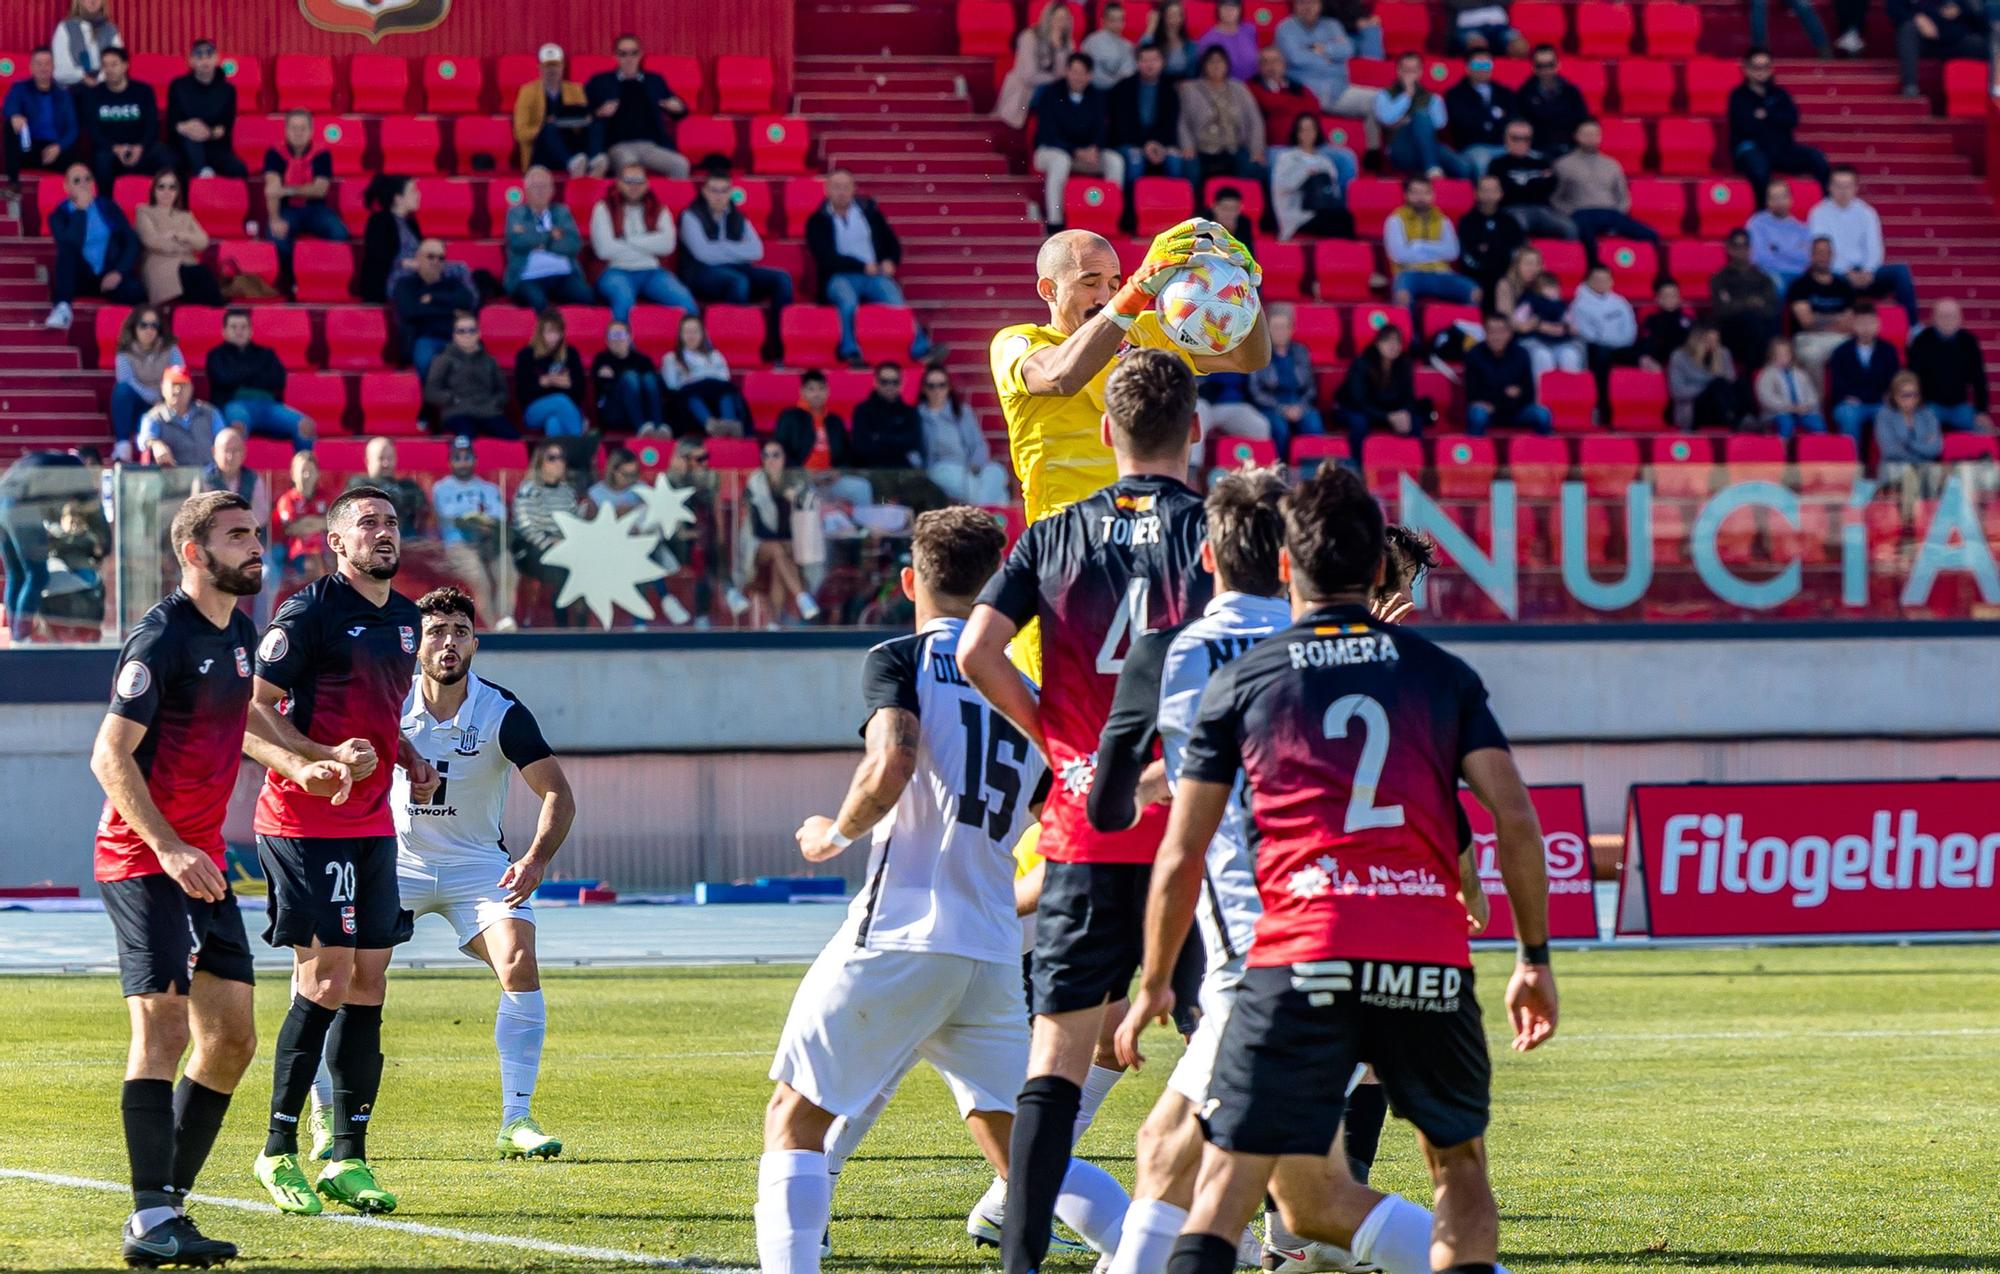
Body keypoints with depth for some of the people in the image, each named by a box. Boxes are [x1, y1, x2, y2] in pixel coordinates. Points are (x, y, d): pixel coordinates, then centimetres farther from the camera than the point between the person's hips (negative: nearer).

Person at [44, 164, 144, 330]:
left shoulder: (109, 208, 10)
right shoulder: (59, 215, 3)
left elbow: (132, 242, 2)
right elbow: (70, 245, -16)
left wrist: (119, 272, -13)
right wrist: (81, 209, -14)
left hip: (110, 277, 0)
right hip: (80, 278, 0)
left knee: (135, 290, -35)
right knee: (67, 248, -32)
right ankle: (62, 309, -39)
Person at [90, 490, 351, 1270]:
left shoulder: (238, 632, 12)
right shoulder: (163, 636, -15)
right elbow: (111, 756, -19)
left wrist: (296, 766, 18)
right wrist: (170, 852, -26)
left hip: (204, 862, 9)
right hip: (143, 860, -9)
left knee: (232, 1039, 7)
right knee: (164, 1026, -15)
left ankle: (168, 1204, 15)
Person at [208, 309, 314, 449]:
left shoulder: (265, 354, 26)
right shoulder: (217, 355, 20)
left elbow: (278, 380, 7)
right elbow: (226, 379, -1)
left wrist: (242, 377, 3)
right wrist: (255, 370, 10)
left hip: (269, 405, 3)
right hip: (236, 405, -3)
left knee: (305, 425, -28)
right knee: (238, 425, -44)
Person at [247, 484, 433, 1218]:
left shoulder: (405, 619, 15)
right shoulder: (310, 613, -10)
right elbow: (252, 708, -13)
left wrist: (410, 761, 10)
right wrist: (324, 757, -23)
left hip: (371, 822, 8)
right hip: (305, 821, -8)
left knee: (368, 984, 5)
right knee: (326, 978, -11)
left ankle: (348, 1158, 10)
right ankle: (279, 1151, -1)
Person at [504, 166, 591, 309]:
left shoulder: (562, 212, 19)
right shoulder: (516, 213, 13)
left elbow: (574, 244, 2)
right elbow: (517, 241, -7)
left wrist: (535, 241, -3)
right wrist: (552, 235, 0)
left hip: (563, 276, 2)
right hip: (529, 279, -2)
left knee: (584, 296, -28)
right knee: (537, 302, -36)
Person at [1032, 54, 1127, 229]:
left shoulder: (1096, 98, 6)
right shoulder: (1051, 94, -7)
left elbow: (1102, 129, 2)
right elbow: (1049, 134, -13)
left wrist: (1094, 149, -22)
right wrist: (1076, 153, -22)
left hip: (1087, 153, 4)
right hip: (1050, 150, -4)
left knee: (1115, 160, -21)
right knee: (1060, 161, -39)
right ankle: (1054, 221, -37)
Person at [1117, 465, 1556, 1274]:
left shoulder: (1241, 683, 11)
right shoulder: (1442, 676, 14)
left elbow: (1181, 857, 10)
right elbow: (1516, 821, 5)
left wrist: (1154, 985, 20)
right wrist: (1535, 957, 14)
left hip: (1300, 957, -1)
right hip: (1431, 961, 2)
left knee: (1227, 1188, -2)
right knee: (1459, 1166, 21)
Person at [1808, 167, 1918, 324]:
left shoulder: (1866, 213, 13)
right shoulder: (1819, 214, 4)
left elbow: (1874, 249, 6)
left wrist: (1867, 272, -15)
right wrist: (1847, 273, -18)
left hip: (1864, 274, 4)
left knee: (1901, 271, -22)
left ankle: (1913, 327, -24)